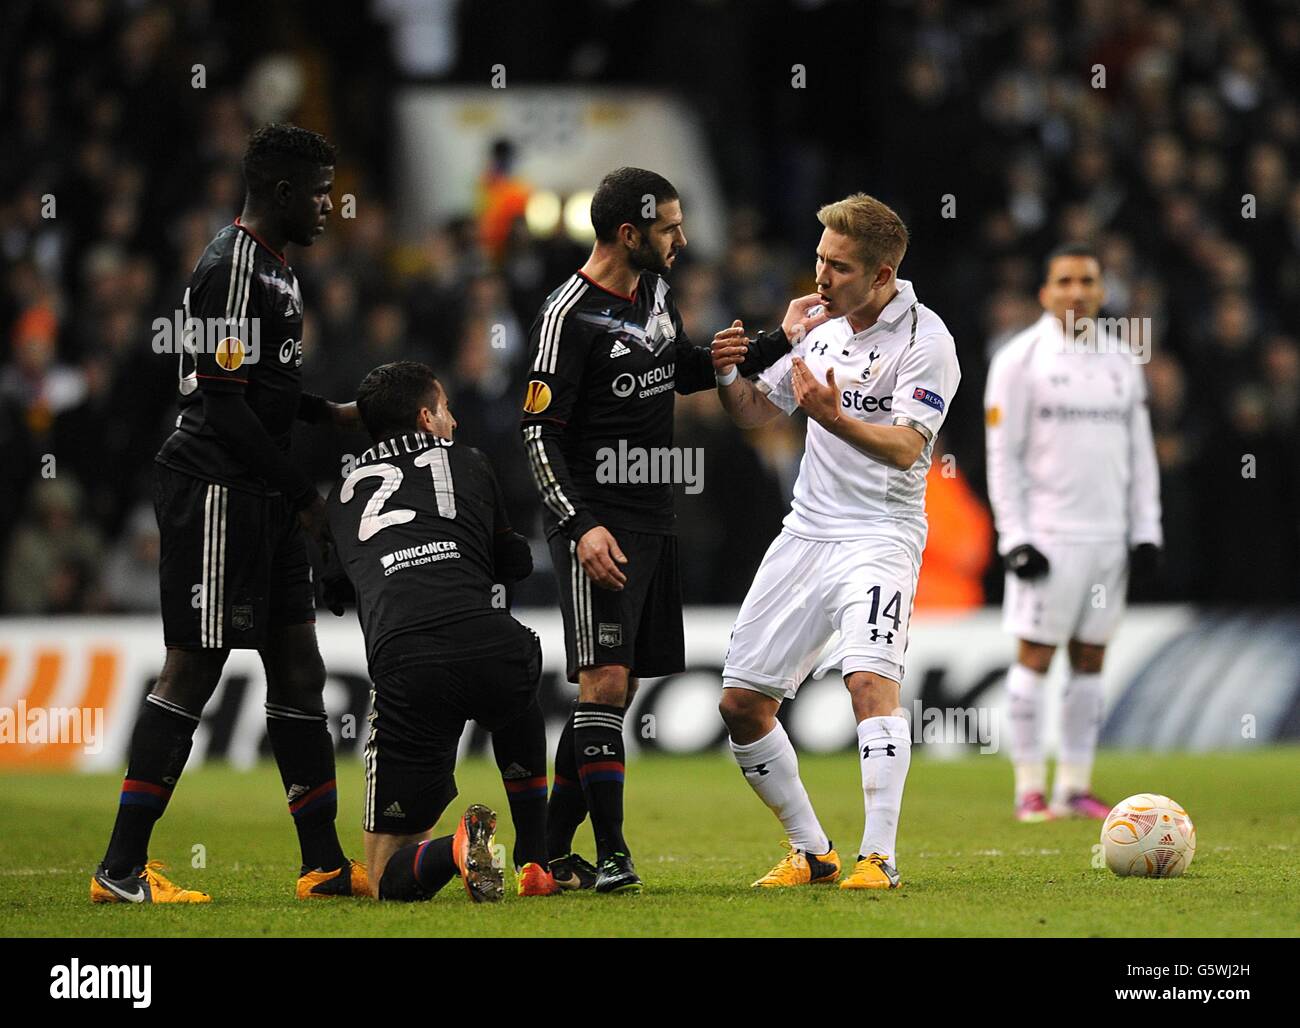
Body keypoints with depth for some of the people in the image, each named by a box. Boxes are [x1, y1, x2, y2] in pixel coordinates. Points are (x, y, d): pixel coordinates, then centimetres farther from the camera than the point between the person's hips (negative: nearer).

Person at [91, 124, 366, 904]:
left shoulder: (274, 267, 17)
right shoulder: (232, 270, -15)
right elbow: (224, 406, -20)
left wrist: (333, 413, 16)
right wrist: (303, 495, -15)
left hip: (261, 497, 10)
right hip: (216, 492, -10)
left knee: (298, 667, 9)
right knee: (193, 669, -8)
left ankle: (326, 864, 13)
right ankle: (122, 869, -5)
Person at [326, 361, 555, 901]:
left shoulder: (344, 494, 26)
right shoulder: (469, 463, 24)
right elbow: (517, 562, 36)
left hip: (403, 668, -1)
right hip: (492, 647, 1)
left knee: (389, 878, 10)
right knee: (517, 700, 43)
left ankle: (456, 848, -22)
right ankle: (535, 862, 34)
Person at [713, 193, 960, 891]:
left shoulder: (924, 341, -10)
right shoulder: (821, 329, 10)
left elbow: (905, 447, -20)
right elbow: (753, 412, 19)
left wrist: (832, 417, -36)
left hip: (880, 534, -7)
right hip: (805, 532, 7)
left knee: (870, 678, -28)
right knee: (740, 702, 4)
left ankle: (879, 859, -26)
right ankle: (812, 852, 17)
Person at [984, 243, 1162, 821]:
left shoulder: (1120, 362, 13)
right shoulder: (1020, 359, -2)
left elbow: (1140, 453, 17)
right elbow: (1003, 454, -4)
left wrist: (1146, 532, 8)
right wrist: (1015, 537, -10)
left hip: (1109, 536, 5)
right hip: (1047, 536, -5)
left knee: (1090, 661, 5)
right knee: (1035, 658, -5)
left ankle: (1075, 788, 8)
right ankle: (1029, 790, -1)